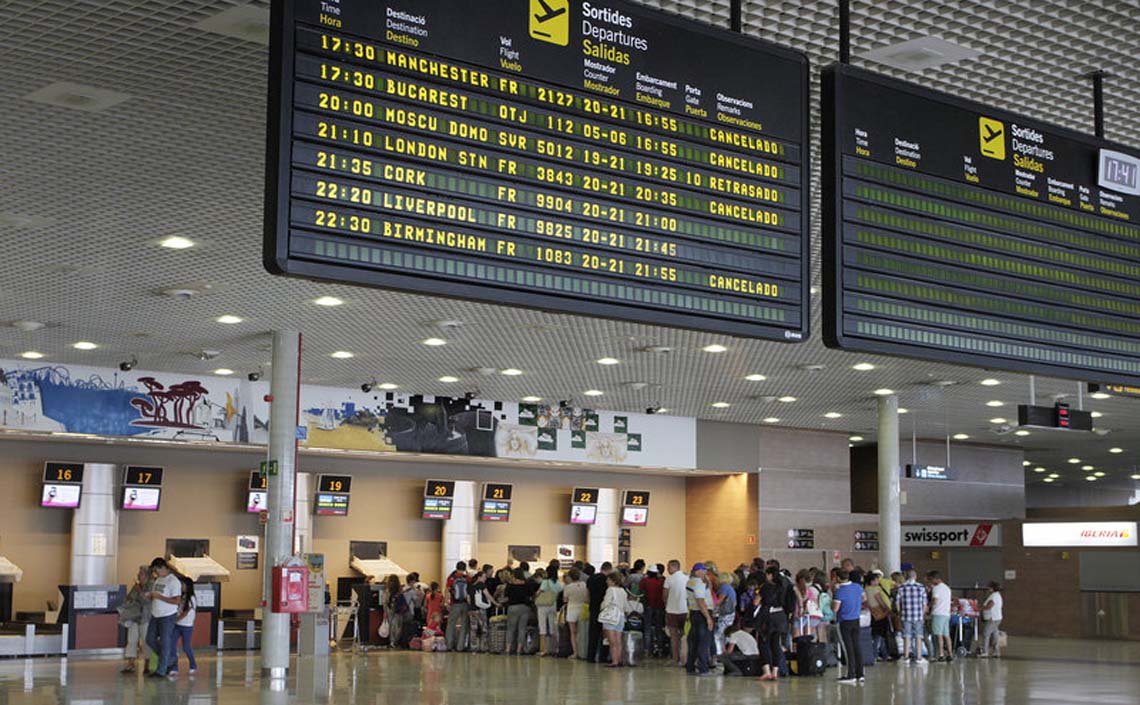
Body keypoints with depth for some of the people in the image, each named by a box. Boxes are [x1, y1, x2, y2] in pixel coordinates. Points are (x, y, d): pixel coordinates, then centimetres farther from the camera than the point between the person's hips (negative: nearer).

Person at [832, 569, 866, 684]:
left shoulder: (840, 591, -19)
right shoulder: (858, 587, 2)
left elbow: (835, 608, -19)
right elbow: (863, 598, 20)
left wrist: (832, 599, -2)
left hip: (844, 622, -6)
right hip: (856, 620, 6)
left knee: (848, 648, -2)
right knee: (856, 646, 11)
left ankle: (851, 675, 0)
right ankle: (860, 674, 12)